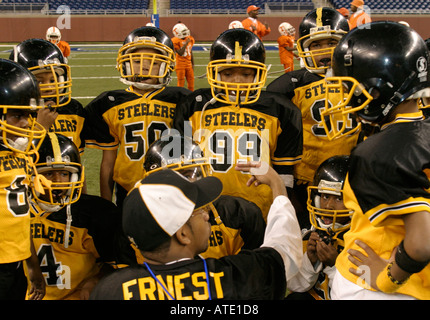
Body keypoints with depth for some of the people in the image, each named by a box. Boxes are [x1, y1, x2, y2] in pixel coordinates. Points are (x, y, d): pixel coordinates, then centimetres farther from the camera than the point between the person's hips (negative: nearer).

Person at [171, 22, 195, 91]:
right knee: (181, 83, 0)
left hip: (188, 64, 5)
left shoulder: (190, 39, 5)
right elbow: (180, 53, -22)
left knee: (191, 81, 8)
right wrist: (186, 43, -23)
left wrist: (193, 64, 15)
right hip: (180, 64, -5)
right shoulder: (175, 41, -13)